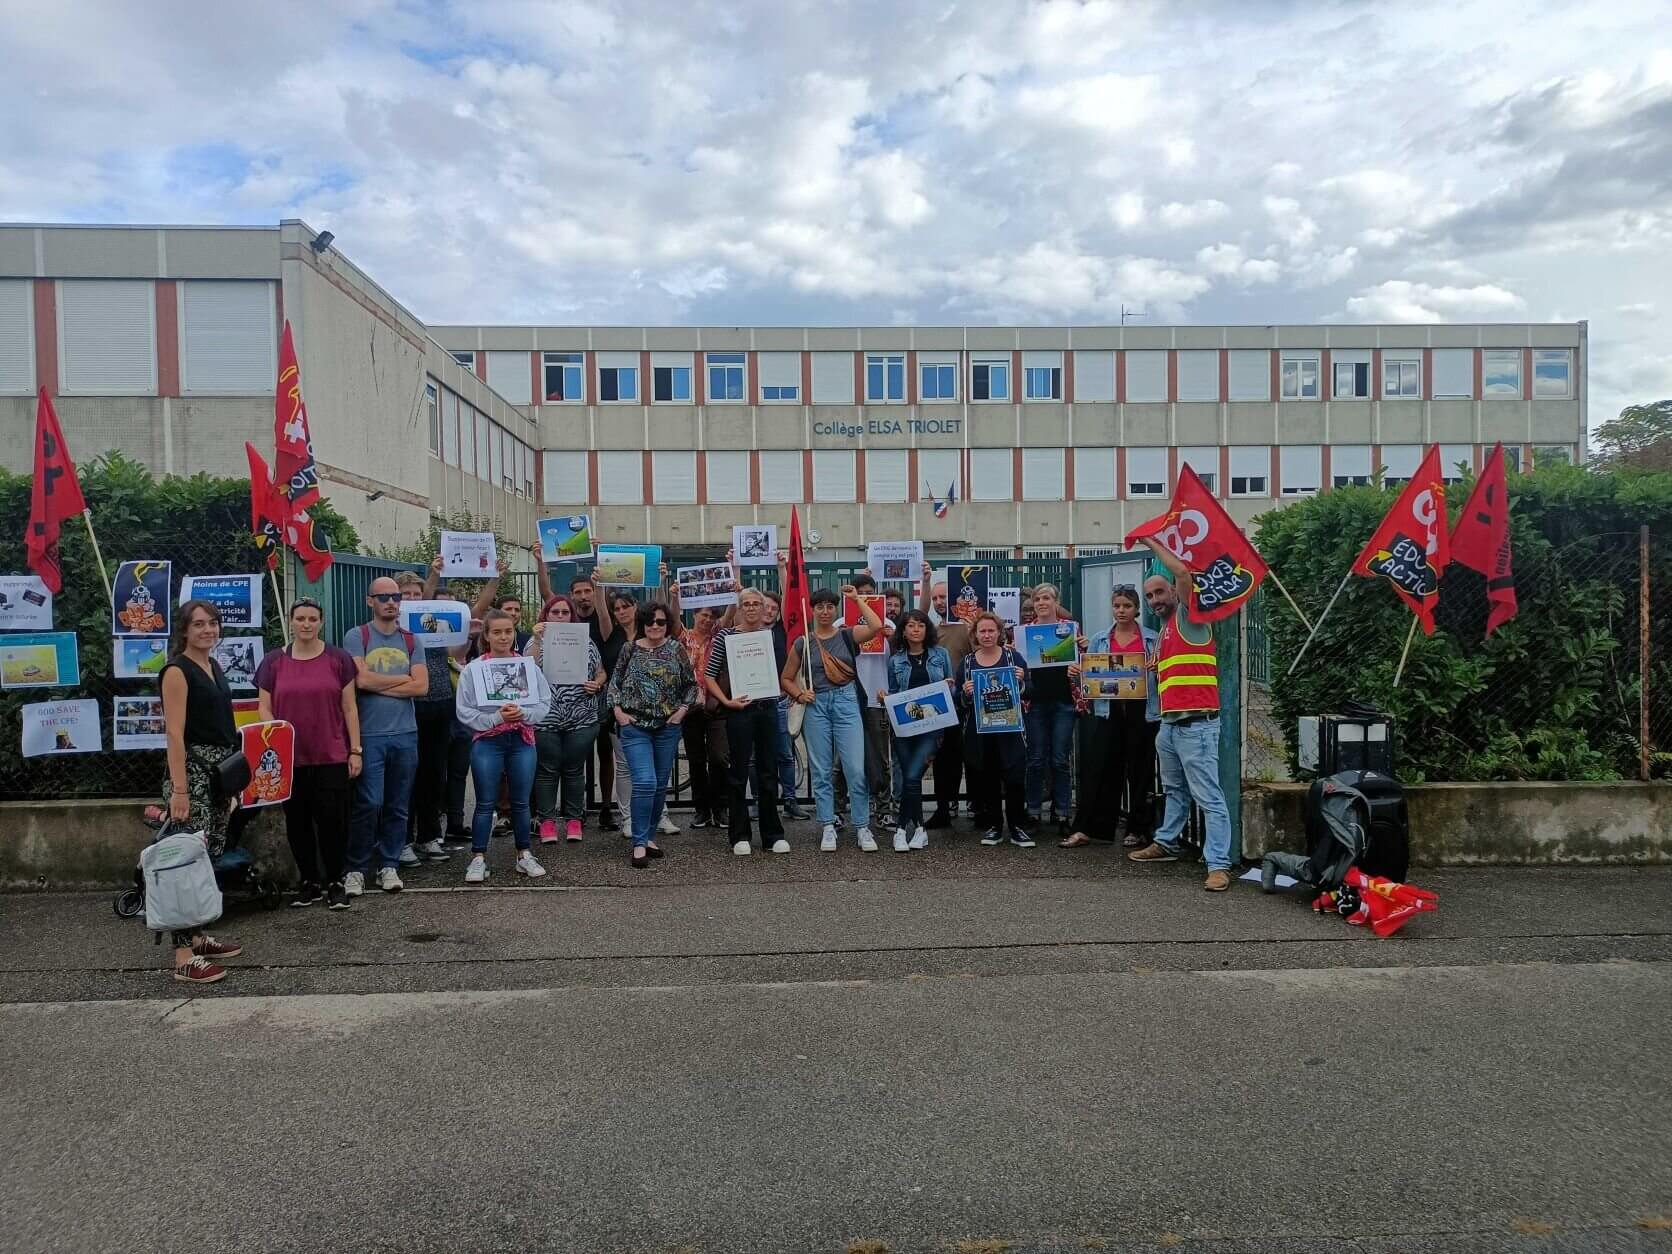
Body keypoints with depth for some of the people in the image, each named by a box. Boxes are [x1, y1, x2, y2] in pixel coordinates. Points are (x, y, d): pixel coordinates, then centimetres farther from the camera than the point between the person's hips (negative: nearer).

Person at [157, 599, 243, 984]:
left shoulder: (214, 666, 15)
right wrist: (179, 790, -21)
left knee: (211, 857, 13)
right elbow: (175, 734, -16)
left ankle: (198, 936, 23)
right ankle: (184, 957, -7)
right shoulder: (177, 671, -10)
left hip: (220, 769, 9)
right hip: (191, 768, -9)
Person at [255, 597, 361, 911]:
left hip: (332, 757, -2)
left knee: (332, 819, -3)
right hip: (290, 758, 2)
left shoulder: (338, 659, 3)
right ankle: (309, 881, 22)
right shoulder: (273, 662, 6)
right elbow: (264, 708, 7)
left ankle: (335, 882, 11)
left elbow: (349, 707, 3)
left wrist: (355, 750, 0)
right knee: (297, 822, 9)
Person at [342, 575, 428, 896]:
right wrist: (402, 679, -2)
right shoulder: (357, 637, 0)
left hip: (405, 734, 4)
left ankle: (389, 866, 19)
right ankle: (356, 868, 7)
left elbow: (421, 686, -1)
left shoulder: (411, 641, 10)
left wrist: (379, 685, -8)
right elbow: (362, 680, -14)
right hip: (369, 734, -4)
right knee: (369, 804, -7)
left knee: (397, 806, 8)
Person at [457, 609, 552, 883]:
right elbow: (464, 711, -7)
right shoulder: (473, 669, -3)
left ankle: (524, 855, 22)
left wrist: (523, 714, -17)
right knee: (485, 803, 3)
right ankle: (478, 858, 13)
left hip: (522, 740, 2)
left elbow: (544, 703, 1)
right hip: (487, 742, -2)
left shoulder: (529, 666, 4)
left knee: (521, 802, 11)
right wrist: (496, 718, -18)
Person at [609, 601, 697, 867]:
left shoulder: (676, 649, 2)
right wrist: (618, 710, -3)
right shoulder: (630, 650, 1)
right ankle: (639, 843, -7)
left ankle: (650, 836, 24)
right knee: (645, 782, -14)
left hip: (667, 727, 2)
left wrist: (683, 709, -2)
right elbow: (614, 682, 8)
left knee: (661, 784, 9)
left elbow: (691, 684, 9)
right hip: (636, 726, -2)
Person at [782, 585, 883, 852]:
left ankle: (862, 827, 6)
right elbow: (786, 677, 13)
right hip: (816, 706, 2)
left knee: (856, 769, -5)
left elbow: (877, 626, -16)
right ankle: (828, 827, 15)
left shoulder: (848, 635, 3)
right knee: (821, 770, 6)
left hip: (846, 703, -1)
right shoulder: (803, 643, 6)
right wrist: (800, 694, -5)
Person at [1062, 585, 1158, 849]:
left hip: (1141, 711, -1)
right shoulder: (1099, 640, 11)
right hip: (1108, 710, 1)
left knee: (1139, 770, 5)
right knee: (1099, 769, -2)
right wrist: (1075, 674, -10)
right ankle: (1085, 829, 2)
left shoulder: (1153, 639, 5)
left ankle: (1137, 829, 17)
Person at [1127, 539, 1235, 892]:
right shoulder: (1164, 630, 21)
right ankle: (1165, 844, 34)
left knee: (1208, 797, -9)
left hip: (1196, 724, -9)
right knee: (1174, 791, 22)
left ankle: (1219, 865, -10)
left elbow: (1185, 572, -18)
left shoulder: (1189, 618, -4)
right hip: (1169, 724, 9)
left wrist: (1153, 542, -8)